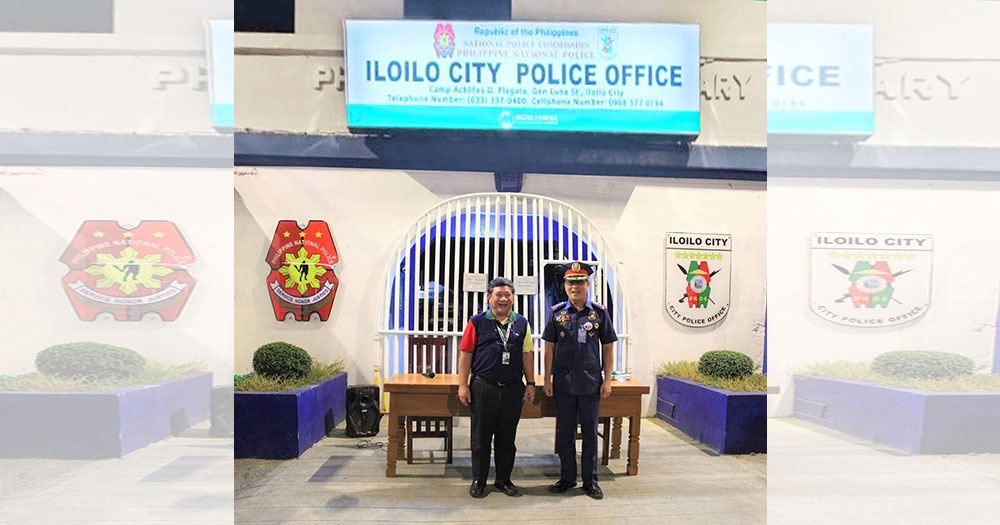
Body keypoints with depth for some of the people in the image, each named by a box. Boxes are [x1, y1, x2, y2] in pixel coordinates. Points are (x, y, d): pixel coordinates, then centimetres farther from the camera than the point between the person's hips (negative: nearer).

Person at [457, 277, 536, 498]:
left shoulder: (521, 323, 8)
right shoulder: (477, 322, 0)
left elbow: (527, 354, 11)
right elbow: (465, 354, 0)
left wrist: (530, 383, 8)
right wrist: (463, 385, -4)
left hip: (513, 389, 2)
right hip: (483, 387, -2)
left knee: (507, 437, 11)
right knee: (481, 437, 7)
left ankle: (504, 479, 24)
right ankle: (479, 480, 20)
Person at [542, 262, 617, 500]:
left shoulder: (600, 313, 1)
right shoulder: (557, 313, 2)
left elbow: (607, 348, 4)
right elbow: (550, 348, 5)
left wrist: (607, 380, -1)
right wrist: (547, 379, 1)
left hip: (591, 384, -1)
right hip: (563, 383, 1)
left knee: (590, 432, 8)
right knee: (565, 432, 9)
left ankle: (590, 480, 21)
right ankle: (567, 478, 24)